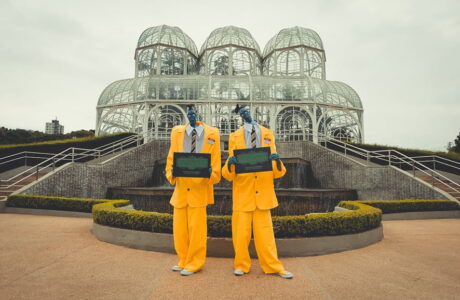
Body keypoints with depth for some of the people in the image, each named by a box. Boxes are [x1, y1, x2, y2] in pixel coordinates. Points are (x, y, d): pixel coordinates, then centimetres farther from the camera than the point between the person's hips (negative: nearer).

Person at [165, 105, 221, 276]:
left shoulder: (212, 134, 1)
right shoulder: (177, 133, 6)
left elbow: (215, 164, 1)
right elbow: (171, 159, 7)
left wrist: (210, 174, -18)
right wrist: (171, 175, -11)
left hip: (200, 189, -3)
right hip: (180, 188, 3)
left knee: (196, 228, 2)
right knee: (179, 228, 10)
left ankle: (195, 263, 20)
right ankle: (184, 261, 29)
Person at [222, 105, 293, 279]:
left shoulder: (268, 134, 8)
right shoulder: (235, 137, 4)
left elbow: (277, 173, 6)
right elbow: (228, 176, 2)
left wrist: (277, 161, -15)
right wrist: (230, 163, -19)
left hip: (263, 193, 1)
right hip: (242, 193, -1)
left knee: (265, 232, 4)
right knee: (241, 233, 4)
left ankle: (273, 266, 20)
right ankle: (241, 265, 23)